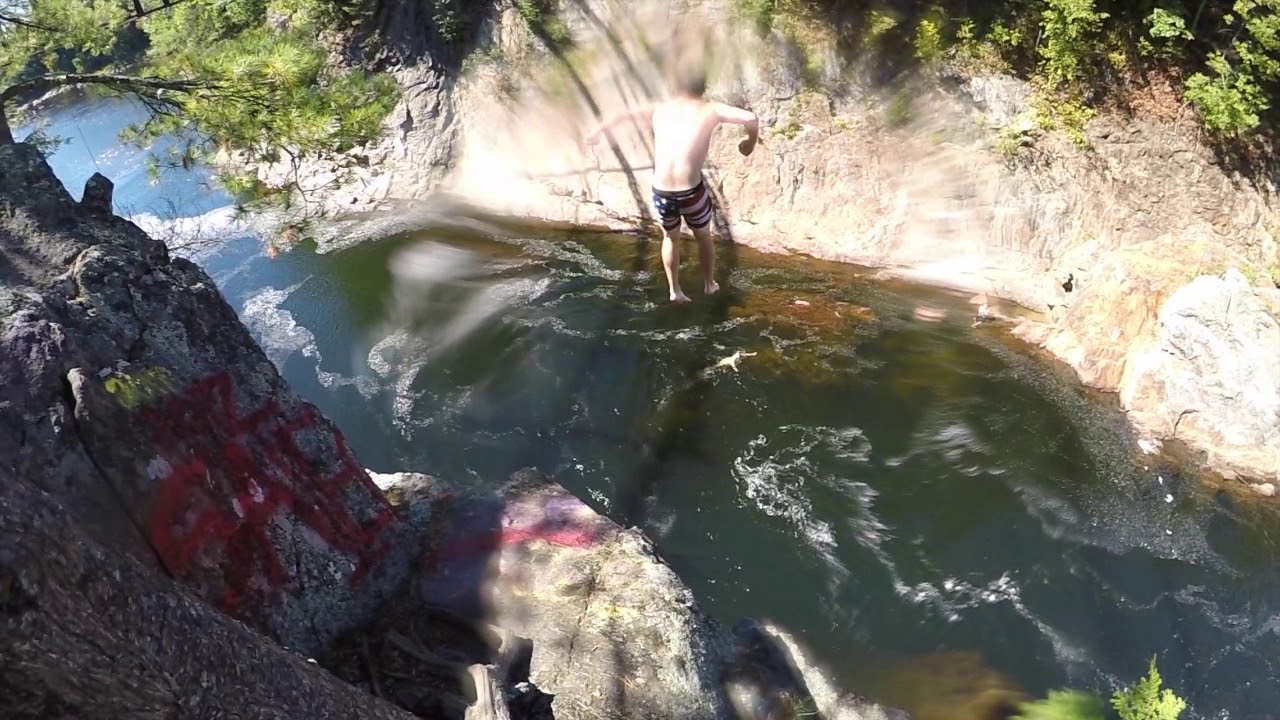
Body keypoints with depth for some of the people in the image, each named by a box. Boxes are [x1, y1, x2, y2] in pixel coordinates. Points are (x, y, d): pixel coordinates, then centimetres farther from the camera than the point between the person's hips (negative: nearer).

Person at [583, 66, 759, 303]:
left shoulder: (659, 109, 10)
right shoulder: (710, 110, 1)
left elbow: (625, 115, 21)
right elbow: (750, 118, -8)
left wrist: (599, 130, 37)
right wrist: (750, 143, 12)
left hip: (661, 192, 3)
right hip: (691, 191, -2)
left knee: (670, 237, 30)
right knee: (703, 236, 26)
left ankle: (674, 290, 32)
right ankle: (709, 284, 42)